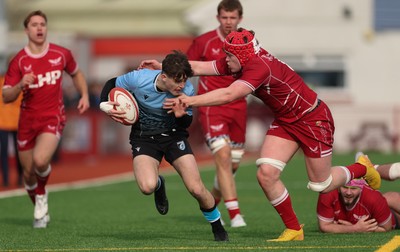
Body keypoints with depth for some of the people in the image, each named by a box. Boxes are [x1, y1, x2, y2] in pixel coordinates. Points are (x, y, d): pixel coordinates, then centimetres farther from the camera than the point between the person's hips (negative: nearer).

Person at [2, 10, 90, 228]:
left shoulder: (61, 54, 0)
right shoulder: (19, 61, -4)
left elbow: (76, 74, 21)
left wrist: (84, 95, 5)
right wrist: (21, 85, -24)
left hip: (53, 118, -2)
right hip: (28, 120, 2)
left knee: (40, 161, -27)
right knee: (28, 173, 7)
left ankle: (42, 197, 4)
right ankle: (41, 213, 33)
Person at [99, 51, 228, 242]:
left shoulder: (187, 90, -20)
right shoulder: (139, 79, -23)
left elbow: (187, 123, -4)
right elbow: (112, 84, -2)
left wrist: (182, 116, -28)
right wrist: (105, 105, -18)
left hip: (174, 135, 1)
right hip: (144, 137, -1)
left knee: (196, 189, -12)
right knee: (148, 187, -28)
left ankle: (217, 227, 17)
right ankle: (159, 185, 14)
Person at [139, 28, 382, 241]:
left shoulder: (261, 67, -35)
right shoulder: (239, 62, -9)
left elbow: (229, 94, -45)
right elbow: (199, 67, -7)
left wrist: (190, 101, -47)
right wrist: (163, 66, -15)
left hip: (312, 119, -8)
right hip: (285, 121, 8)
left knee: (322, 185, 6)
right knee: (266, 174, -10)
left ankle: (362, 167, 37)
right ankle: (294, 230, 5)